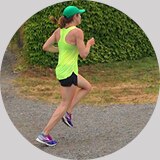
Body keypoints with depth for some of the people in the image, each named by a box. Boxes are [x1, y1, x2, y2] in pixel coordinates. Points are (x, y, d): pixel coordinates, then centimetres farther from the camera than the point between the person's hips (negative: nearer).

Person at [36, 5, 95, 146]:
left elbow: (46, 47, 4)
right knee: (65, 104, 1)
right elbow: (83, 54, -17)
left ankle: (68, 113, 15)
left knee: (87, 87, 24)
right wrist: (89, 43, 1)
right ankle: (44, 134, 0)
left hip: (62, 70, 8)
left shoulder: (59, 31, 5)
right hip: (68, 71, -8)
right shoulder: (77, 32, -17)